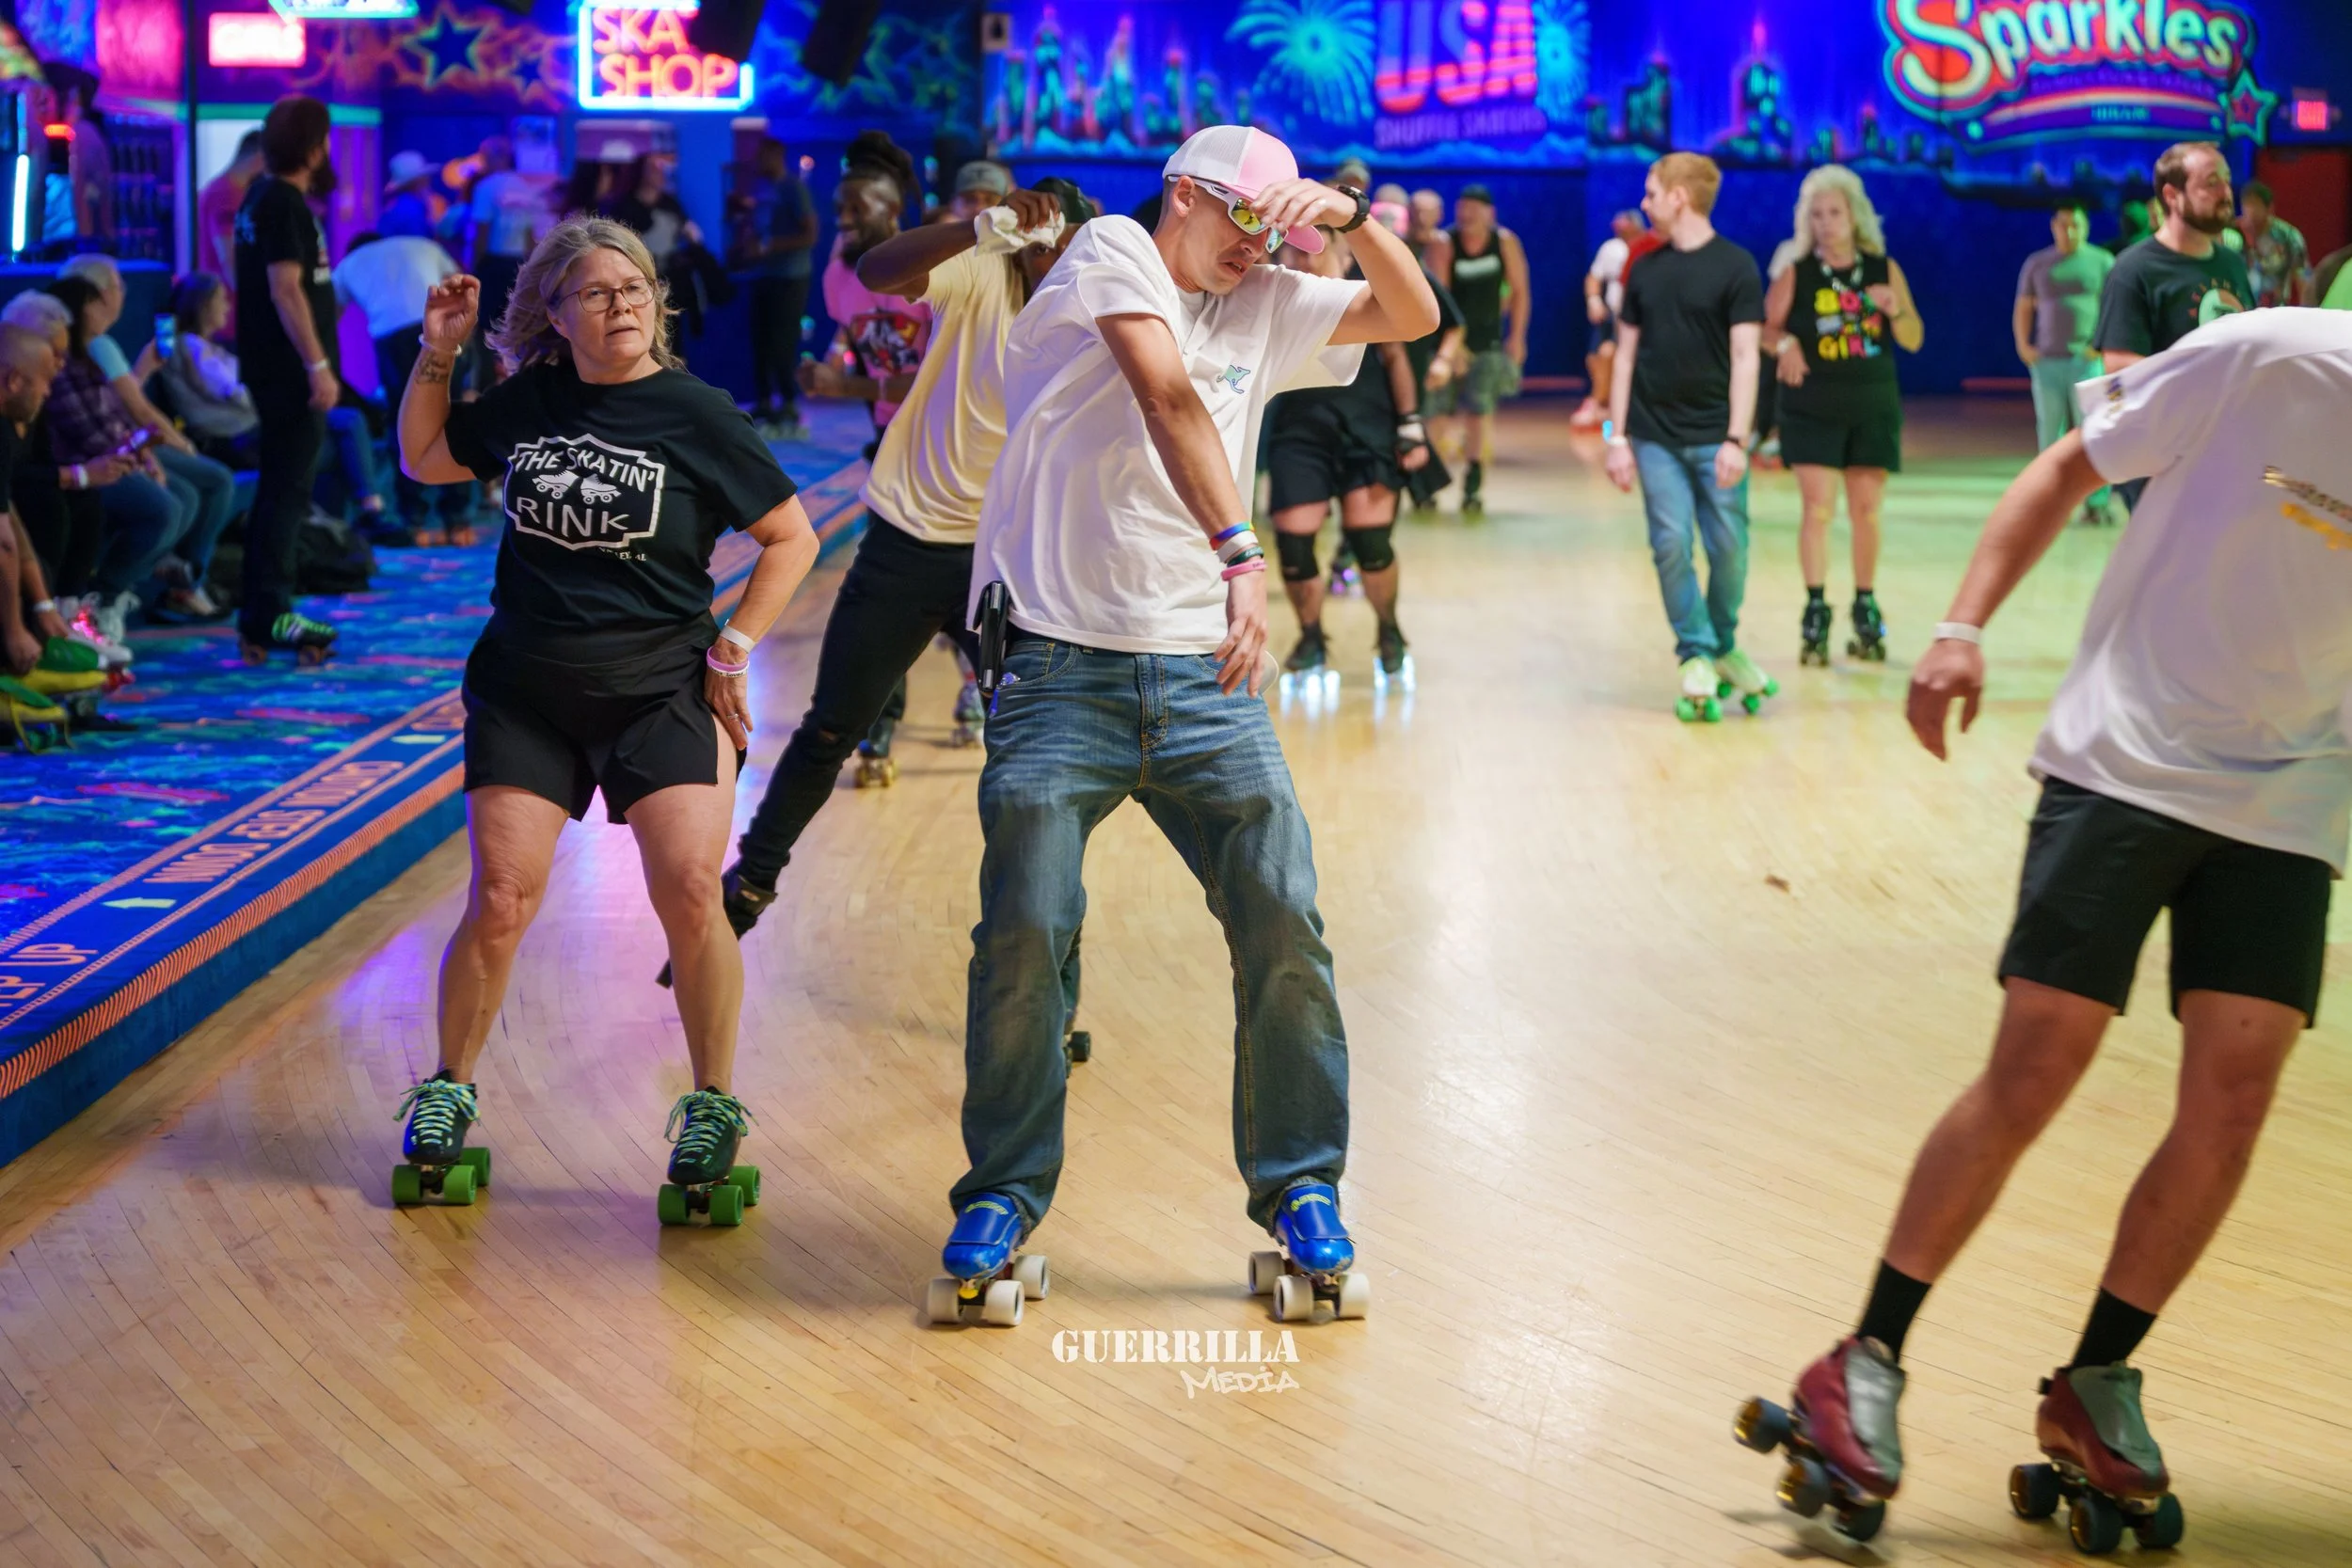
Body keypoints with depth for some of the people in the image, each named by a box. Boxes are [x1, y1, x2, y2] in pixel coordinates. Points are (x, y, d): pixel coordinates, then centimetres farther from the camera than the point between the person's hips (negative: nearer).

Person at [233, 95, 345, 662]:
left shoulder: (266, 196, 16)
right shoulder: (285, 203, -15)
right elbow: (286, 288, -22)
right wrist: (318, 366, -23)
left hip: (279, 369, 10)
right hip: (290, 369, -10)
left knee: (281, 488, 14)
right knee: (287, 491, -8)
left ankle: (262, 613, 19)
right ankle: (268, 614, -8)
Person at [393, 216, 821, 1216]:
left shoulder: (694, 414, -5)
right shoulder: (526, 402, 4)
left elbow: (792, 537, 1)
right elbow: (424, 460, 19)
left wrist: (732, 648, -5)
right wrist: (437, 354, 7)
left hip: (660, 691, -2)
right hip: (524, 691, 2)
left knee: (691, 897, -14)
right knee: (500, 903, -4)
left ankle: (713, 1106, 3)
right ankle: (447, 1094, 15)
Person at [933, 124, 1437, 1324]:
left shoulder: (1265, 312, 18)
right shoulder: (1112, 252, 2)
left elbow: (1414, 316, 20)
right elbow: (1169, 397, -14)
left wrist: (1351, 213, 3)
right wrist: (1239, 553, -27)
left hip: (1203, 678, 5)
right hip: (1060, 672, -4)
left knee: (1284, 922, -5)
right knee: (1026, 933, -11)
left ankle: (1300, 1190, 10)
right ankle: (1001, 1198, 8)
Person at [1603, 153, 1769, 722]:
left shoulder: (1734, 266, -4)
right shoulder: (1646, 268, 8)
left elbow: (1744, 356, -8)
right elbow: (1626, 354, 11)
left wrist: (1736, 439, -15)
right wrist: (1618, 436, 5)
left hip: (1714, 435, -3)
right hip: (1656, 436, 3)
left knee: (1729, 548, -1)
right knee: (1670, 545, -3)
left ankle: (1723, 647, 20)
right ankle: (1697, 658, 6)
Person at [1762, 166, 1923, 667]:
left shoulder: (1884, 269, 4)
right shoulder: (1796, 272, -1)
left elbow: (1914, 340, 4)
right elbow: (1766, 327, 0)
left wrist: (1894, 310, -16)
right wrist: (1786, 344, -22)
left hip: (1873, 405, 2)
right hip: (1812, 407, -2)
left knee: (1866, 511, 6)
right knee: (1817, 507, -9)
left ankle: (1865, 609, 17)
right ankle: (1816, 612, -6)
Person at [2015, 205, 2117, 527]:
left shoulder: (2102, 262, 5)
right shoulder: (2037, 265, 12)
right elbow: (2023, 309, 19)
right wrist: (2023, 345, 5)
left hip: (2087, 359, -3)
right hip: (2047, 361, 3)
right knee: (2048, 433, 4)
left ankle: (2097, 503, -9)